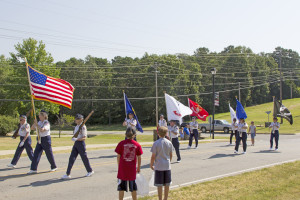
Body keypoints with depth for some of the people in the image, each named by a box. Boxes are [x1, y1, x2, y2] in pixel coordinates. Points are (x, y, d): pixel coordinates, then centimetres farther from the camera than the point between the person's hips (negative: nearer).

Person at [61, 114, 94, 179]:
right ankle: (68, 174, 1)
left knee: (84, 158, 5)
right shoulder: (76, 127, 11)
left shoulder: (83, 127, -13)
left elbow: (84, 137, -18)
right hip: (76, 143, 8)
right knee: (72, 158, 0)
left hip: (81, 143, -7)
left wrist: (76, 139, -28)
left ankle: (90, 171, 25)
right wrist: (73, 138, 4)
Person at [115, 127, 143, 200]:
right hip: (132, 168, 1)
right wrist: (138, 167, 15)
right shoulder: (137, 145, -4)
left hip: (122, 168, -1)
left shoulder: (121, 143, -7)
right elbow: (139, 158, 2)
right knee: (133, 188, 16)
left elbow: (118, 156, -3)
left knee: (121, 187, 8)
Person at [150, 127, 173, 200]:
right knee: (167, 184, 13)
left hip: (158, 167, -4)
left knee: (159, 185, 4)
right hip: (167, 166, 4)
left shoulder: (156, 143, -11)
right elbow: (170, 155, 10)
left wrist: (151, 165, 4)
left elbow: (153, 156, -9)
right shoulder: (169, 143, 1)